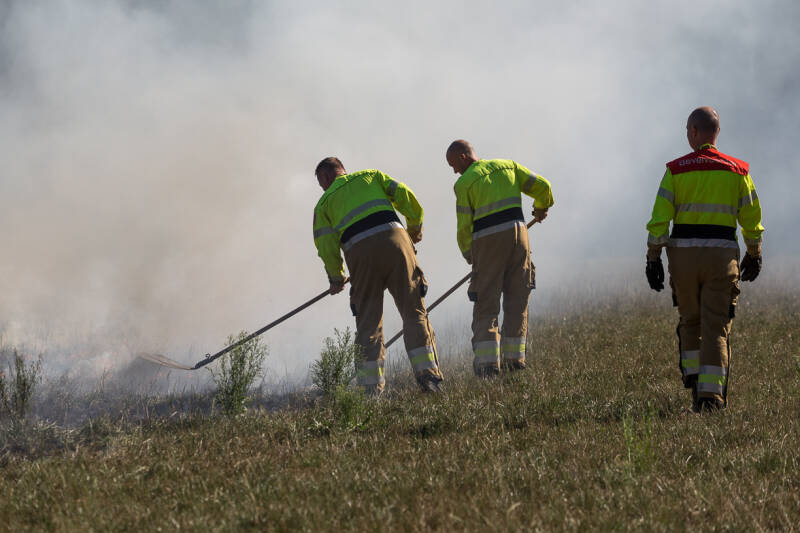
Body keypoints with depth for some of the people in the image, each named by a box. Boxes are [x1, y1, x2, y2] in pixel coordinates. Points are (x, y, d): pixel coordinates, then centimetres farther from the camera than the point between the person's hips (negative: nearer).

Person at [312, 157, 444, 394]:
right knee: (413, 310, 2)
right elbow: (403, 195, 11)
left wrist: (336, 278, 24)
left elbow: (326, 245, 11)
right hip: (394, 240, 0)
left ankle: (371, 386, 3)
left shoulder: (324, 203, 20)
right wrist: (415, 226, 25)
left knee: (368, 320, 7)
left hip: (360, 252, 0)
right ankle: (427, 371, -10)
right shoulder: (370, 176, 25)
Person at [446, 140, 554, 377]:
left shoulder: (464, 183, 1)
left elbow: (464, 227, -1)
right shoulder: (507, 166, 13)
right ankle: (514, 357, 10)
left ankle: (487, 361, -9)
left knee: (486, 304, 1)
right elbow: (541, 186, 12)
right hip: (517, 231, 4)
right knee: (517, 299, 11)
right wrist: (541, 207, 33)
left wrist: (470, 256, 15)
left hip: (488, 241, -4)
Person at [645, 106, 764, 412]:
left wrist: (653, 258, 1)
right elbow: (752, 218, 6)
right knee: (716, 326, 1)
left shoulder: (675, 170, 0)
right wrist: (754, 255, 19)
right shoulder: (737, 171, 3)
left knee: (690, 322, 19)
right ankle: (711, 393, -7)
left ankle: (694, 379, 11)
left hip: (683, 251, 0)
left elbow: (659, 218, -4)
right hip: (722, 252, 0)